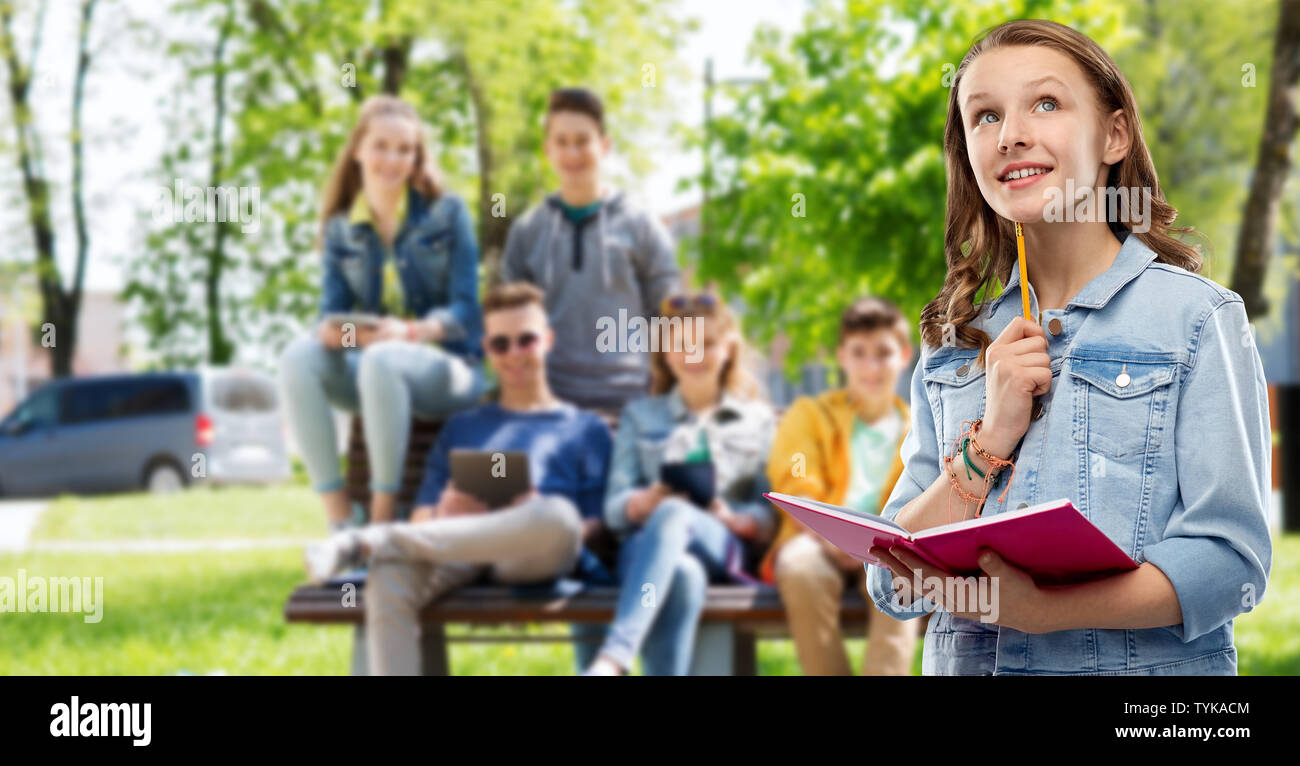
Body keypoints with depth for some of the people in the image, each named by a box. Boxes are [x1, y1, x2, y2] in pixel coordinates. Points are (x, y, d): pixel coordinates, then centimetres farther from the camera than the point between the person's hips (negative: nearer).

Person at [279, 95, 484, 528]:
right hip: (369, 367, 4)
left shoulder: (447, 214, 2)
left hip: (447, 368, -3)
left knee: (380, 360, -37)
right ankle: (339, 522, -30)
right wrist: (331, 330, -21)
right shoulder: (340, 230, 11)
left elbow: (465, 311, -6)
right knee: (298, 358, -26)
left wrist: (411, 331, -26)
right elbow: (332, 310, 5)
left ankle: (383, 521, -31)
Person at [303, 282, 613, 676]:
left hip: (533, 555, -1)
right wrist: (444, 516, -4)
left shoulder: (586, 429, 26)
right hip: (458, 549, 1)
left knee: (558, 514, -41)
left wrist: (536, 516, -8)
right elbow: (422, 519, 21)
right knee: (389, 579, -37)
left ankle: (371, 541, -37)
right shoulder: (461, 427, 32)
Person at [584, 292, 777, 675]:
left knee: (673, 515, -39)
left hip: (724, 547, -1)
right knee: (683, 575, -40)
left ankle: (610, 661, -57)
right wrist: (651, 498, -11)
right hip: (645, 547, 1)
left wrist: (732, 518, -11)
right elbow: (615, 508, 12)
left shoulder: (758, 419, 24)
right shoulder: (639, 415, 26)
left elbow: (770, 516, 12)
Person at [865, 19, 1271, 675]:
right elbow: (893, 585, 7)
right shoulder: (955, 343, 11)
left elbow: (1232, 559, -9)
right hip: (964, 661, 3)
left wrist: (1043, 609, -20)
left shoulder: (1197, 319, 0)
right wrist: (990, 440, -6)